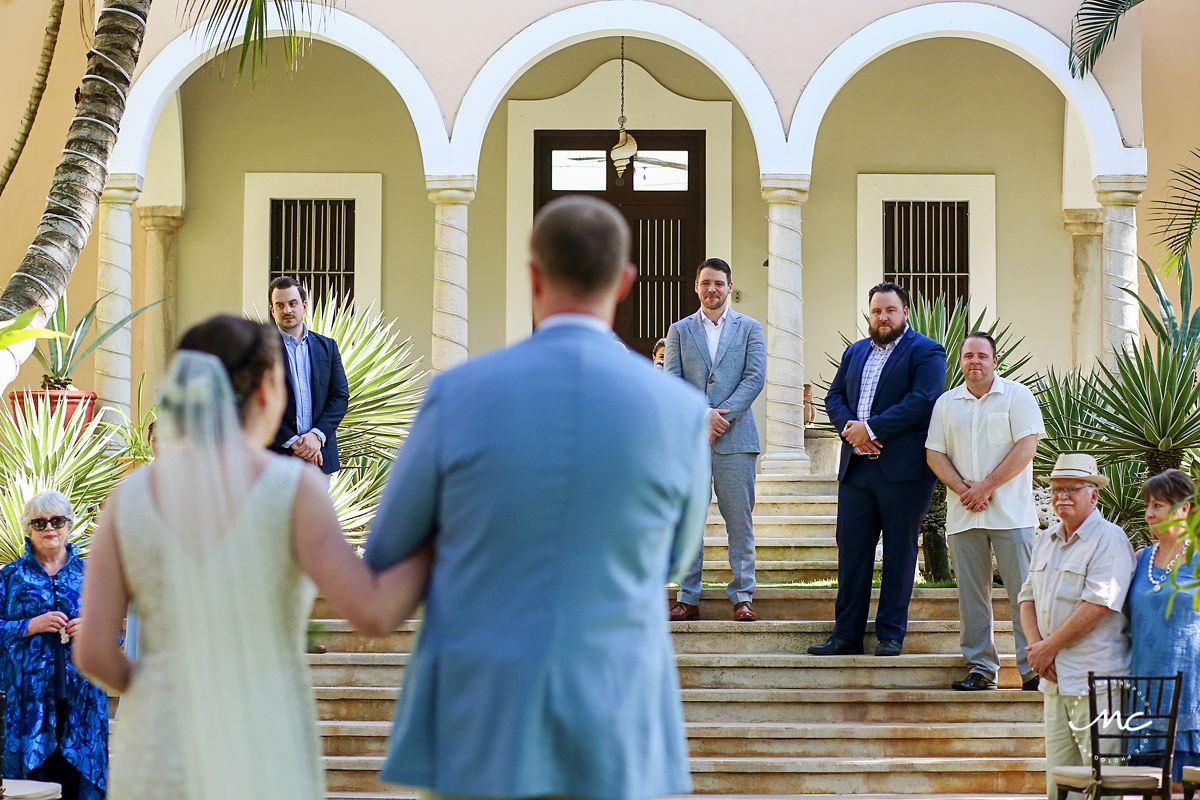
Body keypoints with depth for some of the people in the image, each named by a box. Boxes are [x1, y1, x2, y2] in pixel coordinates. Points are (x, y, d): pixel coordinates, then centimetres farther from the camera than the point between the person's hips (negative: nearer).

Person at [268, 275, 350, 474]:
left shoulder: (327, 346, 13)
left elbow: (340, 396, 8)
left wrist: (317, 435, -7)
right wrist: (292, 442, -13)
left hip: (320, 456, 3)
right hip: (278, 454, -3)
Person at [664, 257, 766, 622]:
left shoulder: (750, 328, 9)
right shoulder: (679, 331, 11)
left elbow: (755, 377, -1)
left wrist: (723, 414, -12)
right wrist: (701, 416, -13)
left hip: (735, 437, -1)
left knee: (740, 521, 0)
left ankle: (742, 596, 4)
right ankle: (688, 598, 6)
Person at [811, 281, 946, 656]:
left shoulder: (925, 351, -1)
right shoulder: (855, 352, 19)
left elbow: (922, 401, -14)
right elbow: (834, 397, 15)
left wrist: (871, 429, -16)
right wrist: (850, 427, -7)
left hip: (902, 469, -5)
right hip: (856, 468, 5)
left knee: (899, 552, 2)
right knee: (851, 550, 4)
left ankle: (891, 634, 8)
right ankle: (846, 634, 9)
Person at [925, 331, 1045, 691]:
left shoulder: (1016, 396, 2)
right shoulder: (946, 403, 13)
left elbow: (1026, 447, -6)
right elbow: (935, 454, 9)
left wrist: (987, 486, -11)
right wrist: (964, 490, -7)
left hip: (1011, 513, -4)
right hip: (963, 514, 4)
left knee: (1024, 591, -6)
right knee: (971, 593, 3)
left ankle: (1033, 668, -4)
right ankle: (980, 667, 8)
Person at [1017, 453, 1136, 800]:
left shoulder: (1109, 540, -9)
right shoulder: (1047, 541, 17)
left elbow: (1098, 605, -17)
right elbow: (1028, 598, 18)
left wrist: (1049, 647, -12)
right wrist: (1036, 646, 0)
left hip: (1095, 680, -8)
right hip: (1054, 680, 8)